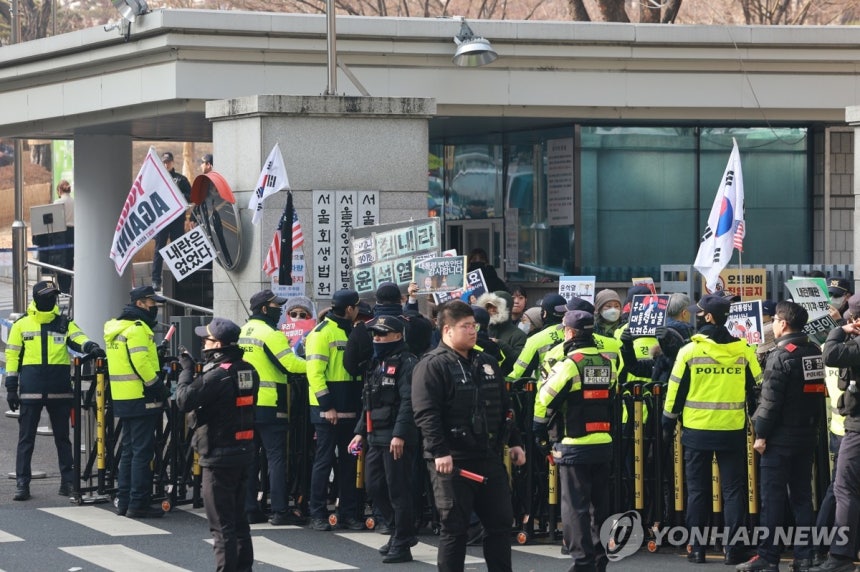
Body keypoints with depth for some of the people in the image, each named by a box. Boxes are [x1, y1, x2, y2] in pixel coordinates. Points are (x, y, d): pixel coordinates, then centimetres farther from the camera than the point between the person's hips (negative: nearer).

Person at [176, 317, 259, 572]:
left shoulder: (217, 374, -19)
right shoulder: (248, 371, 5)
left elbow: (184, 400, -22)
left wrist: (187, 370, -7)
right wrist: (197, 372, 10)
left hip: (219, 456, -8)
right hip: (245, 452, 8)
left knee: (221, 524, -3)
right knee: (238, 518, 18)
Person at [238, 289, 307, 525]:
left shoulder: (243, 331, 12)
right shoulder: (270, 333, -12)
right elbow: (290, 364, -18)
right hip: (269, 406, -8)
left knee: (249, 456, 10)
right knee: (276, 456, -4)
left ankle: (249, 509, 11)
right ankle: (279, 511, -7)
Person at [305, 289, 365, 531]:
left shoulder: (351, 332, 15)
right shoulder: (322, 333, -9)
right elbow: (315, 372, -15)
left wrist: (358, 403, 11)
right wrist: (327, 406, -19)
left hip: (349, 409, 8)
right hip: (327, 411, -8)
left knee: (349, 461, 9)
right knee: (324, 461, -4)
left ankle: (348, 513, 14)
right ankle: (318, 514, 1)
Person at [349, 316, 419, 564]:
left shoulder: (406, 362, -10)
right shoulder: (376, 363, 19)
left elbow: (408, 402, -19)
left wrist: (400, 434, -25)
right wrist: (360, 432, 19)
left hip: (397, 439, -9)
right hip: (376, 437, 9)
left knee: (398, 490, -5)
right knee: (374, 486, 11)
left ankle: (402, 544, 1)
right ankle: (402, 531, 25)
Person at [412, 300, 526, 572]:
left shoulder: (486, 363, 15)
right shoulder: (432, 366, -9)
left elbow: (505, 408, 20)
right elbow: (426, 414, -17)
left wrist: (514, 442, 13)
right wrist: (439, 452, -24)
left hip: (489, 458, 7)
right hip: (452, 462, -7)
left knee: (500, 522, 10)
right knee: (454, 528, -2)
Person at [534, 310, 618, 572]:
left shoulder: (569, 365, -13)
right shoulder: (608, 363, 5)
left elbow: (544, 400, -10)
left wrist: (540, 431, 3)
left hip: (574, 445, -6)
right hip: (604, 444, 6)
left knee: (575, 506, -1)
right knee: (599, 505, 15)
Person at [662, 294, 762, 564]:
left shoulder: (689, 351, -7)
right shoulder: (743, 350, -2)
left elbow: (675, 392, -3)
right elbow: (758, 388, 4)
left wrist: (668, 424, 9)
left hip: (697, 430, -1)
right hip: (733, 430, 1)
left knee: (698, 490, 9)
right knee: (733, 489, 6)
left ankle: (697, 547, 9)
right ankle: (732, 547, 3)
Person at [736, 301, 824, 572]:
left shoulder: (782, 355, -15)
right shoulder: (815, 352, 7)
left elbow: (770, 399, -17)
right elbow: (818, 394, 12)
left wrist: (761, 434, -12)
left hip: (781, 437, -7)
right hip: (808, 435, 7)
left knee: (773, 497, -2)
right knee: (802, 496, 10)